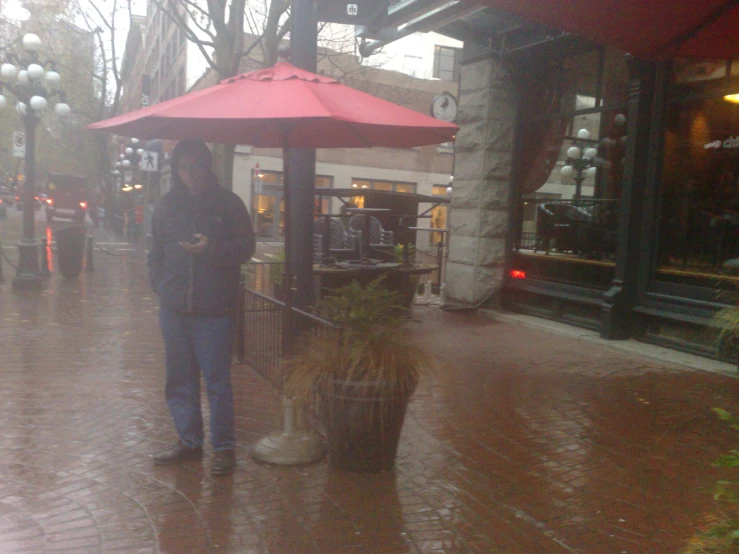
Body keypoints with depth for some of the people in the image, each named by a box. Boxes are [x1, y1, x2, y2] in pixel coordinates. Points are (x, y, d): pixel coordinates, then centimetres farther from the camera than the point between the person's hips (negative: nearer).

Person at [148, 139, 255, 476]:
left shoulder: (228, 204, 0)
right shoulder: (166, 207, 11)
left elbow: (246, 247, -2)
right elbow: (155, 254, 19)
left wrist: (211, 249, -17)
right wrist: (160, 285, 4)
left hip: (214, 310, -4)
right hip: (174, 309, 5)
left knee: (217, 381, -1)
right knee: (180, 380, 13)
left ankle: (224, 447, 12)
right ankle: (188, 441, 28)